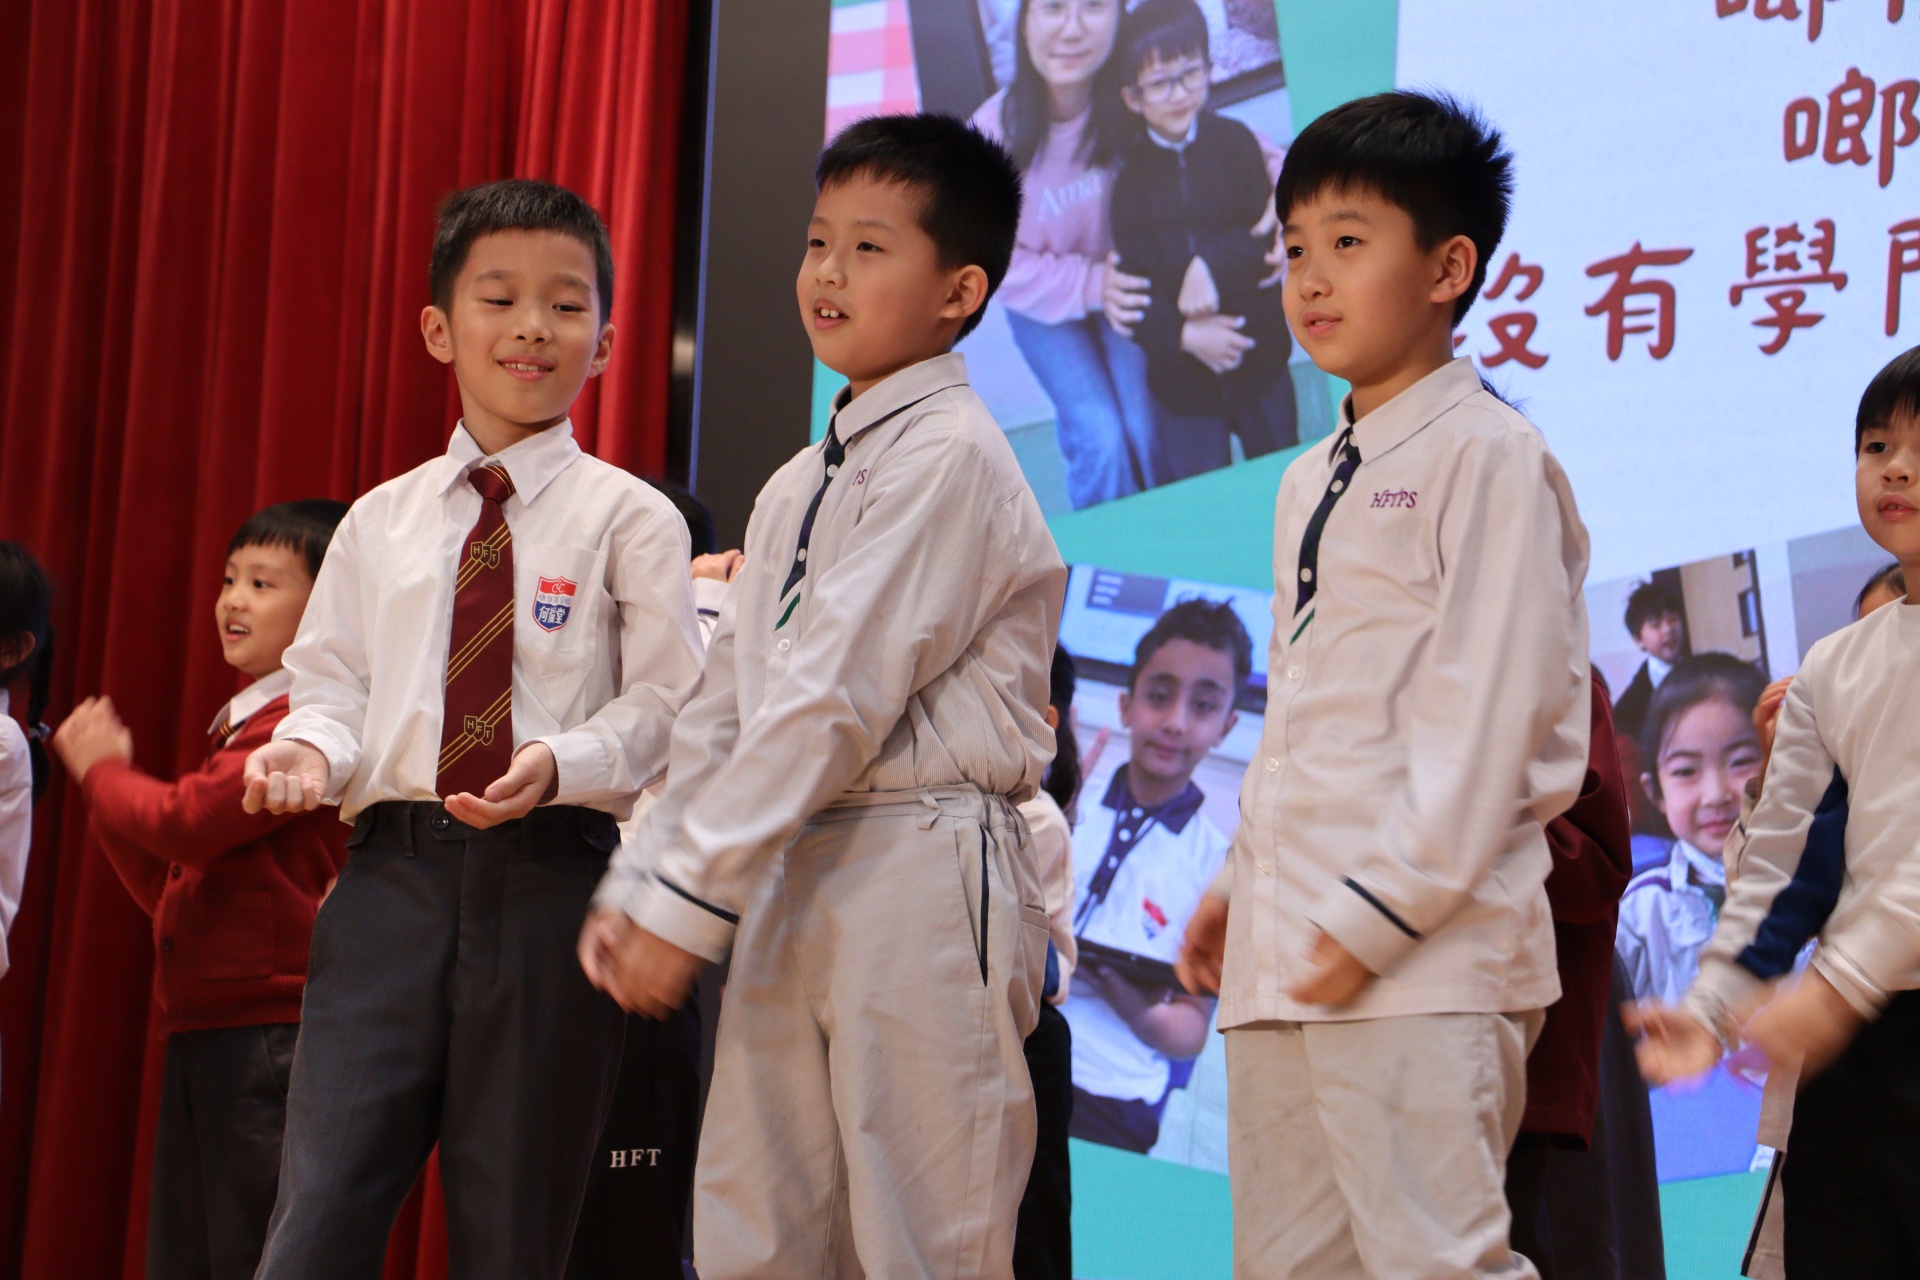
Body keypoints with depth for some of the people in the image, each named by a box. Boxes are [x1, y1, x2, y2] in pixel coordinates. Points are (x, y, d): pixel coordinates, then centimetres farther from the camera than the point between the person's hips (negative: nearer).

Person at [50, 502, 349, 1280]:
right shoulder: (246, 724, 20)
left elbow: (187, 821, -22)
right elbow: (169, 888, 24)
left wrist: (100, 770, -2)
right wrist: (109, 776, 12)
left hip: (270, 1038, -10)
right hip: (201, 1038, 10)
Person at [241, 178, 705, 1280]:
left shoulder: (627, 517, 3)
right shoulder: (381, 522, 13)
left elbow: (665, 703, -2)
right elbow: (336, 681, 15)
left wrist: (562, 763, -20)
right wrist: (312, 746, -7)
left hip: (550, 877, -2)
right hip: (395, 870, 2)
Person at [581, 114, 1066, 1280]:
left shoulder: (950, 458, -9)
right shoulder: (796, 488, 19)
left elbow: (838, 697, -16)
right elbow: (724, 711, 19)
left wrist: (692, 900, -16)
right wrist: (639, 884, 10)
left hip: (919, 878, -9)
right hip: (794, 878, 9)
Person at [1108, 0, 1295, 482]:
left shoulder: (1235, 143, -6)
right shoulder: (1130, 177, -9)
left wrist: (1214, 265, -29)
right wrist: (1185, 335, -25)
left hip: (1259, 354, 1)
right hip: (1181, 375, -1)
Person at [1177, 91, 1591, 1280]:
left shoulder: (1488, 456, -6)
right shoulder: (1311, 482, 19)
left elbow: (1491, 710, -13)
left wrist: (1383, 913, -17)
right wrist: (1245, 880, 16)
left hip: (1424, 959, -8)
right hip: (1283, 957, 8)